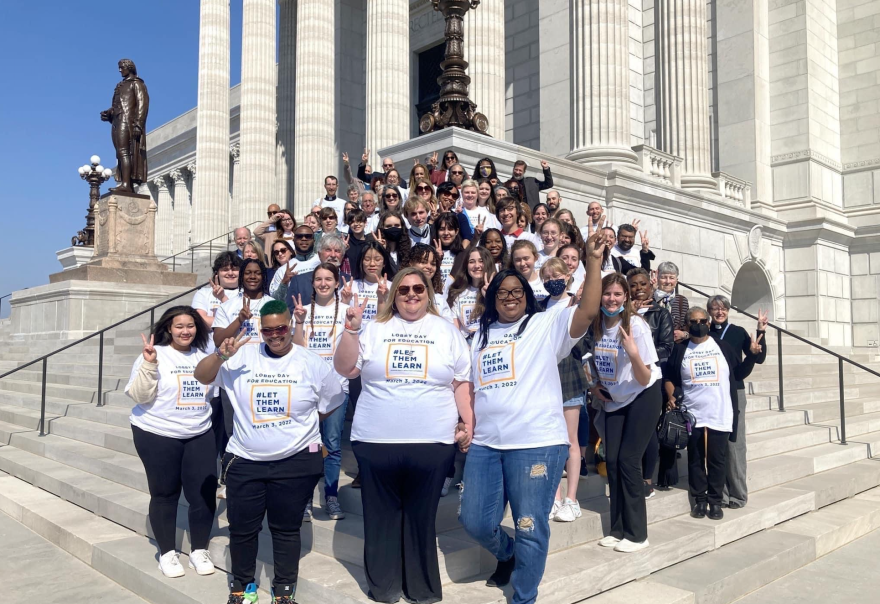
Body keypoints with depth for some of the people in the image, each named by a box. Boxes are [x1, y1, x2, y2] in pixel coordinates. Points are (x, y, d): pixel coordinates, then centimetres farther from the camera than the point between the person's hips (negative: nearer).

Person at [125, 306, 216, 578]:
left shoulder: (204, 356, 7)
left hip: (200, 435, 4)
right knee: (165, 494, 6)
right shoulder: (155, 354, -8)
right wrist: (149, 365, -26)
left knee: (205, 492, 3)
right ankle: (167, 553, 22)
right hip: (157, 435, -4)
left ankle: (199, 550, 20)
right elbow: (140, 397, -13)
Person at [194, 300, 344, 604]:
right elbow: (201, 376, -6)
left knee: (286, 529, 11)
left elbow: (329, 405, 8)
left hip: (295, 462, -1)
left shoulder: (312, 363, -3)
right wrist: (221, 355, -23)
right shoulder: (242, 356, -3)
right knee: (242, 527, 12)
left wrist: (297, 424, 4)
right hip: (244, 460, 1)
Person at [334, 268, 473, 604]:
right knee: (381, 516, 11)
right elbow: (345, 369, 0)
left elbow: (463, 383, 7)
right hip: (377, 440, 1)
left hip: (432, 442, 0)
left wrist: (468, 423, 1)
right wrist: (351, 329, -10)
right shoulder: (375, 329, 6)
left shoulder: (446, 331, 7)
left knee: (421, 517, 9)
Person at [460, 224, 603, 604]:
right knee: (474, 521, 9)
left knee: (530, 528, 3)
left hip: (536, 443, -5)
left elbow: (589, 311, -14)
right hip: (485, 444, 5)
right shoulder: (480, 335, 17)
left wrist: (593, 261, -21)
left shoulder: (547, 325, 1)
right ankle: (507, 554, 41)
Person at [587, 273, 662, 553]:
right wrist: (594, 385, 3)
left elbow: (644, 379, -22)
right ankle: (618, 529, 16)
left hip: (643, 398, -5)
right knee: (612, 461, 3)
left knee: (628, 461, -8)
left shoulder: (636, 326, -22)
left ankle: (637, 534, 5)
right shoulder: (596, 326, -7)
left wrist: (633, 352, -38)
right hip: (614, 401, 5)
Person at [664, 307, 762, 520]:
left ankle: (715, 501, 14)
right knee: (696, 460, 6)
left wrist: (752, 355, -6)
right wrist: (670, 396, -5)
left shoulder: (722, 346, 5)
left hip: (720, 415, -1)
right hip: (692, 415, 1)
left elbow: (740, 374, 8)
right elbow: (669, 377, 12)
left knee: (717, 460, 3)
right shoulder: (680, 349, 7)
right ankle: (700, 500, 16)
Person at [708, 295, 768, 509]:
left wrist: (760, 333, -11)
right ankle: (720, 493, 14)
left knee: (734, 443, 0)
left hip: (734, 392, -1)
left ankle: (738, 493, 10)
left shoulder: (738, 332, 2)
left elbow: (758, 358, -1)